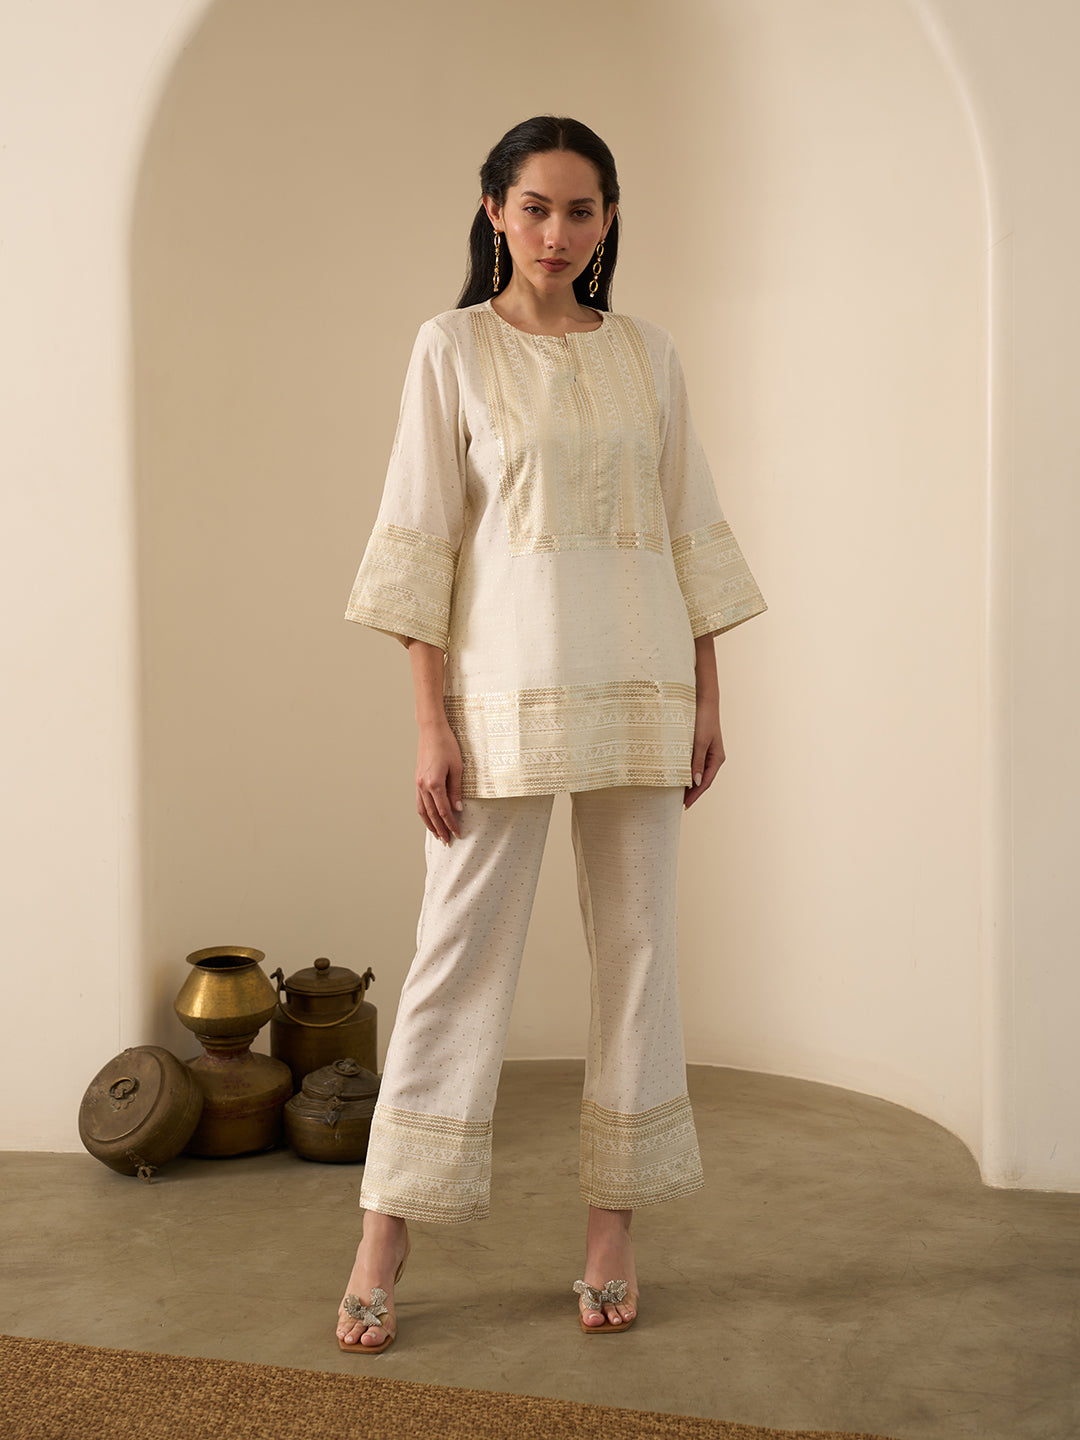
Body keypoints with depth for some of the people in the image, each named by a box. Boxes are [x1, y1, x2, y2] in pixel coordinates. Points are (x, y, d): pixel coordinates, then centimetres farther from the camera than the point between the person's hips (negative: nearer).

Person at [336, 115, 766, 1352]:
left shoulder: (646, 353, 10)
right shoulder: (453, 346, 2)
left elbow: (691, 529, 12)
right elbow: (419, 539, -3)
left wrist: (707, 694, 6)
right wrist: (430, 720, -9)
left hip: (639, 680, 3)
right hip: (506, 679, -3)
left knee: (636, 940, 5)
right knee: (462, 945, -2)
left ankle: (612, 1230, 16)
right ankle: (383, 1243, 8)